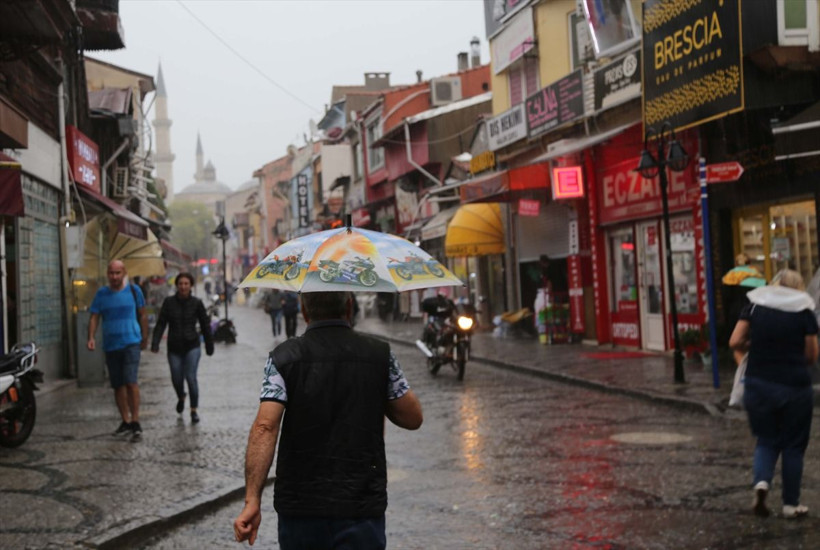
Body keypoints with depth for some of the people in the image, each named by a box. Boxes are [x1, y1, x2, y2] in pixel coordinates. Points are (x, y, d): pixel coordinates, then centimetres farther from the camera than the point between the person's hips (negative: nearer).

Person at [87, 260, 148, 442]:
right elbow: (94, 318, 4)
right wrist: (91, 338, -12)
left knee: (131, 381, -16)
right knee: (118, 385, 9)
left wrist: (145, 338, 16)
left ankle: (135, 422, -13)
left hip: (131, 343, -3)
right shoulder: (101, 294, 5)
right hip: (110, 345, 3)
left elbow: (142, 315, 12)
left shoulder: (134, 290, 2)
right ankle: (126, 422, 20)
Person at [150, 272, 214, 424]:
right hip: (174, 348, 2)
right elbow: (161, 324, -4)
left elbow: (205, 325, 5)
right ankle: (181, 398, 41)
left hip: (192, 346, -2)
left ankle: (194, 410, 0)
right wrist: (155, 343, -15)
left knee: (191, 377, -13)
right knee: (176, 379, 7)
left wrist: (209, 346, 9)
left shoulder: (196, 303, -3)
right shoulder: (169, 302, -2)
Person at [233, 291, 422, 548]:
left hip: (298, 508, 1)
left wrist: (252, 501, -16)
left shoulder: (284, 357, -3)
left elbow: (264, 428, -14)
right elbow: (413, 418, 4)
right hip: (361, 508, -1)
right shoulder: (380, 355, -2)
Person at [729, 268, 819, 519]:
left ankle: (761, 481, -10)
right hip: (795, 387, -2)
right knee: (793, 445, 11)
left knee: (766, 439, 17)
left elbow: (735, 342, -3)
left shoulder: (754, 306, 2)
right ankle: (791, 504, 16)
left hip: (758, 384, 2)